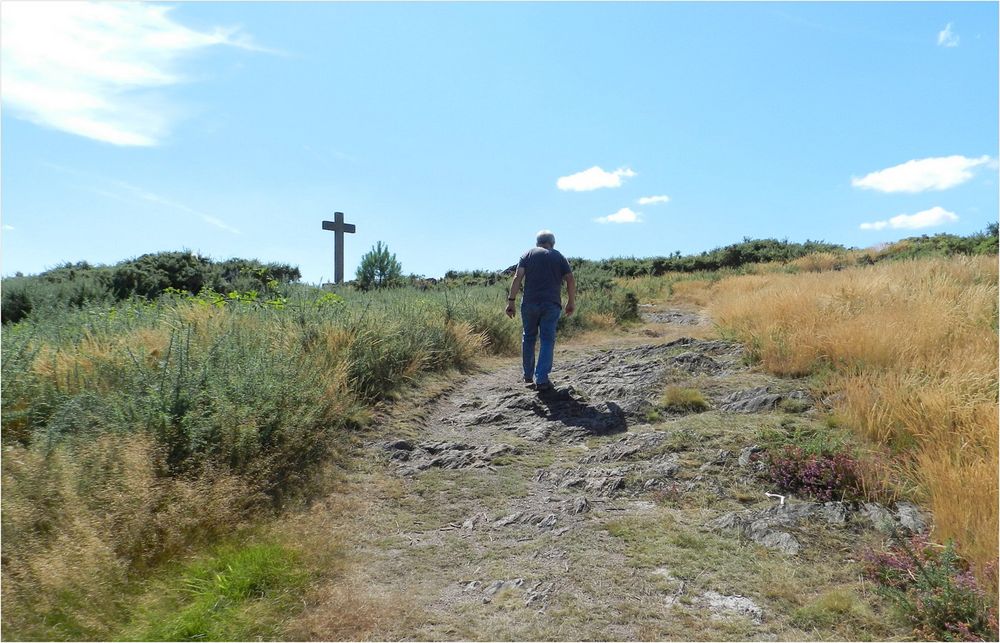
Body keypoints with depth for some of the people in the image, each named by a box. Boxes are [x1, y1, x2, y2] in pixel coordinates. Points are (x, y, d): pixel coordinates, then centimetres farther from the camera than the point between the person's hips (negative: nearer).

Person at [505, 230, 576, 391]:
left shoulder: (528, 255, 10)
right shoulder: (559, 257, 12)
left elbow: (517, 278, -2)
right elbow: (571, 280, 3)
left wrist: (511, 301, -2)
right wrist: (571, 302, 13)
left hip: (530, 303, 1)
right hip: (552, 304, -1)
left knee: (528, 337, 15)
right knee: (547, 340, 1)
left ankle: (528, 376, 23)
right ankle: (542, 379, -7)